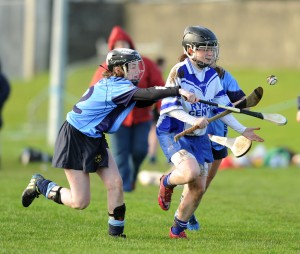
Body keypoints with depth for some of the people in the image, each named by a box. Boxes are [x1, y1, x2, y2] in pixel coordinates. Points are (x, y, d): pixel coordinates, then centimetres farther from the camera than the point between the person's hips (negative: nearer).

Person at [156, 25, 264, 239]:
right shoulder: (179, 72, -16)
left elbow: (222, 108, 11)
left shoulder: (212, 75, 4)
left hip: (200, 137, 7)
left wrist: (243, 130, 5)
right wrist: (193, 121, -30)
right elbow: (169, 106, -18)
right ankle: (167, 182, 4)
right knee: (191, 171, -31)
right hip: (173, 133, -7)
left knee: (199, 188, 4)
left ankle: (178, 229, 23)